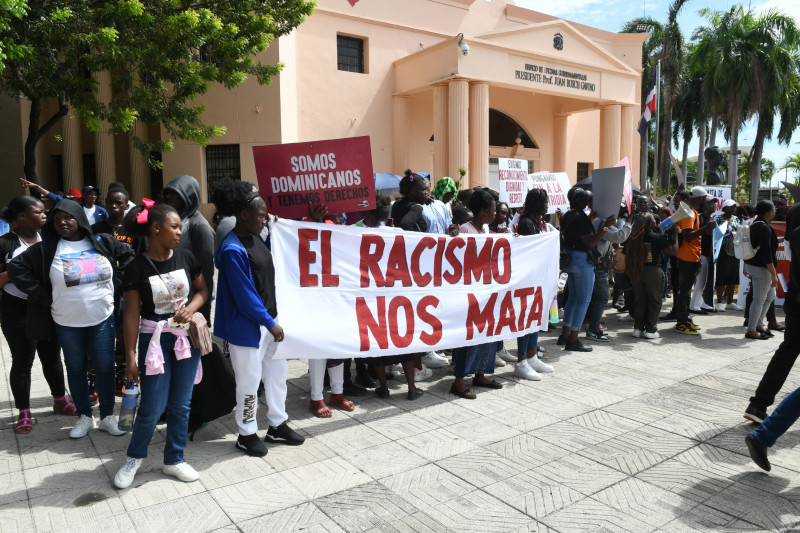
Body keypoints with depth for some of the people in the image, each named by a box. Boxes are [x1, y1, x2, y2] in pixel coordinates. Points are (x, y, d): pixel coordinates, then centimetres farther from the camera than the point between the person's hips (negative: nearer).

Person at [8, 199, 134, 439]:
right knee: (76, 369, 13)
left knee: (105, 368, 5)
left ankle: (108, 416, 20)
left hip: (103, 320, 0)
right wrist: (42, 295, -5)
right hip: (67, 323, 0)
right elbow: (16, 267, -2)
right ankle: (85, 416, 28)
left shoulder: (102, 242, -1)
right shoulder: (46, 248, -5)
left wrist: (117, 282, 2)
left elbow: (129, 256, 11)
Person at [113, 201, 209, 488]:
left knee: (181, 403, 10)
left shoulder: (185, 257, 0)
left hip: (186, 336, 3)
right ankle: (134, 457, 27)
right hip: (154, 339, -3)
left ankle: (174, 460, 28)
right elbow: (132, 314, -8)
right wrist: (130, 357, -8)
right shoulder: (137, 268, -9)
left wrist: (190, 308, -11)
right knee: (152, 406, 0)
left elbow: (202, 289, 11)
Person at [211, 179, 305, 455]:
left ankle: (277, 425, 36)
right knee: (249, 381, 7)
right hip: (247, 327, -9)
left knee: (278, 371, 18)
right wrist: (270, 324, -16)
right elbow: (245, 297, -22)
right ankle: (247, 434, 27)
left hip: (269, 320, 9)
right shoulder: (233, 250, -23)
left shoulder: (254, 238, 5)